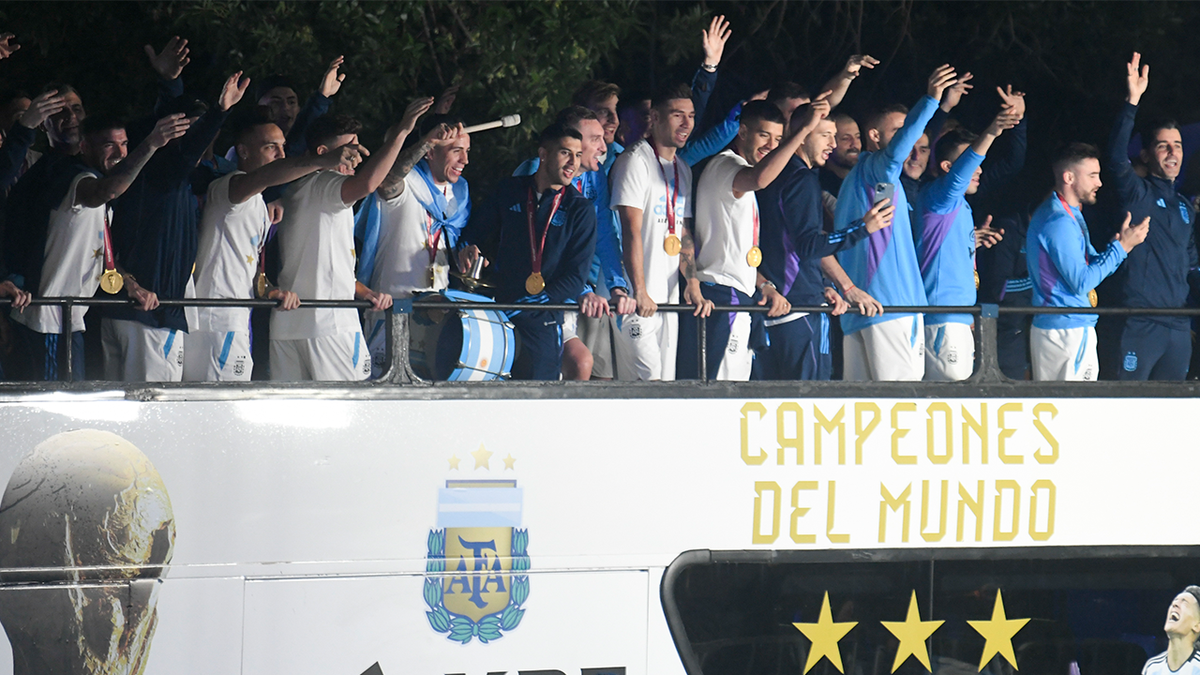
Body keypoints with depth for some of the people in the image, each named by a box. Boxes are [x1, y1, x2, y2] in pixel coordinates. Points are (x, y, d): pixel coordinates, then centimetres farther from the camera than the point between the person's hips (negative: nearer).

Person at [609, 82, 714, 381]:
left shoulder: (683, 171, 18)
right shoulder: (635, 161, -7)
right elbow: (632, 230, -15)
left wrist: (693, 286, 1)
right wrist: (640, 292, -22)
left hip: (668, 297, 8)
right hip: (638, 299, -8)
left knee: (667, 379, 5)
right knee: (646, 380, -15)